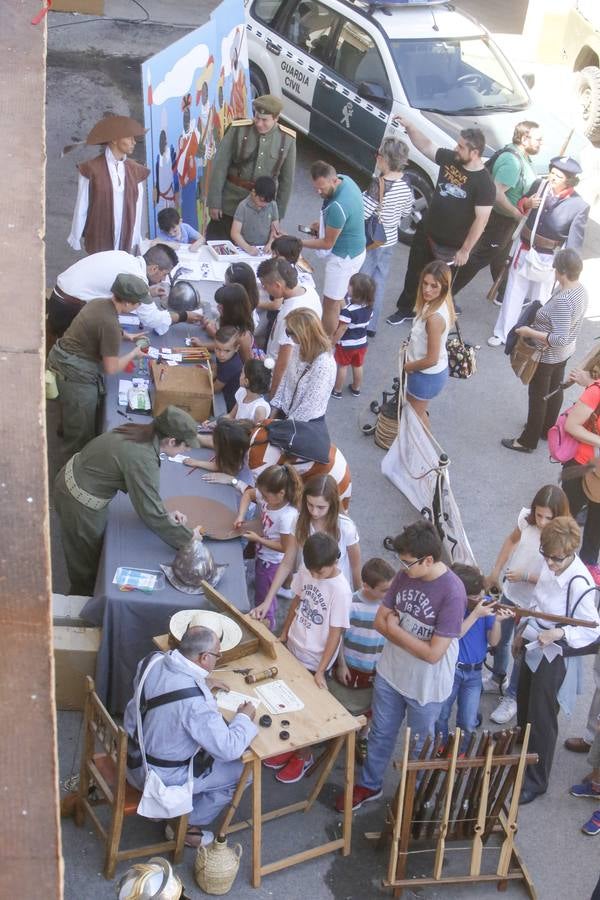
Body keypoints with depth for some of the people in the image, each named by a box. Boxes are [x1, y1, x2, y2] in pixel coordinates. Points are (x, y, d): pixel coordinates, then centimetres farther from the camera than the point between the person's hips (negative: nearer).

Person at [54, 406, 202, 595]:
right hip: (79, 501, -9)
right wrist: (188, 540, -17)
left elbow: (137, 485, 7)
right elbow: (151, 513, -27)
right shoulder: (142, 459, -31)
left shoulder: (141, 433, -5)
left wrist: (165, 514, 2)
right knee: (87, 562, 14)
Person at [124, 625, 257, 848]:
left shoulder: (153, 661, -13)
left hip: (131, 753, 7)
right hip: (160, 777, -7)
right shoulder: (196, 703, -35)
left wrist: (202, 684, 6)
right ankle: (187, 825, 20)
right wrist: (244, 718, -7)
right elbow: (228, 749, -24)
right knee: (242, 770, 7)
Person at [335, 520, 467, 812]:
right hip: (390, 673, 5)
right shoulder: (405, 576, -11)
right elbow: (380, 620, -2)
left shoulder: (452, 593, -29)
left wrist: (395, 629, -18)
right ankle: (368, 785, 46)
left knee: (419, 745, 20)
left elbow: (433, 653, -28)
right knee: (380, 734, 24)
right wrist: (409, 638, -19)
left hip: (426, 687, -5)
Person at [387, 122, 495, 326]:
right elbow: (426, 146, 5)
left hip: (449, 246, -6)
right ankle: (405, 309, 41)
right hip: (425, 232, 6)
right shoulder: (450, 159, -8)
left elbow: (481, 220, -23)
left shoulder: (484, 183, -24)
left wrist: (465, 250, -20)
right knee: (414, 273, 21)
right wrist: (409, 126, -9)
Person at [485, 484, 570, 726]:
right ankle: (497, 680, 52)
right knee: (499, 640, 25)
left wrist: (525, 575, -31)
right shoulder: (527, 518, -16)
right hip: (510, 592, 5)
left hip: (533, 606, -5)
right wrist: (496, 572, 7)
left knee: (521, 653, 11)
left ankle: (512, 698, 35)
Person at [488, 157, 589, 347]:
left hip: (548, 259, -3)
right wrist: (526, 204, -18)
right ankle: (502, 334, 33)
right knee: (513, 294, 16)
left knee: (539, 300, 16)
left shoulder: (579, 206, -22)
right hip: (524, 249, 3)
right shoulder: (540, 184, -13)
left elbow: (574, 244, -16)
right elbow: (519, 206, 4)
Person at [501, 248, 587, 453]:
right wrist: (540, 318, -1)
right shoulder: (580, 289, -7)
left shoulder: (562, 300, -36)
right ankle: (547, 429, 47)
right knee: (555, 390, 26)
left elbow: (560, 338, -36)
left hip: (547, 356, -9)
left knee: (538, 397, 8)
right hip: (565, 352, 9)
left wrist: (530, 332, -29)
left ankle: (528, 441, 25)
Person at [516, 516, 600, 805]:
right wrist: (523, 631, 13)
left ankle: (535, 780, 23)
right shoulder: (550, 565, -10)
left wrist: (558, 633, -36)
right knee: (524, 706, 27)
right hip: (534, 646, 8)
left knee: (542, 719, 5)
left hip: (554, 655, -8)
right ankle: (523, 755, 54)